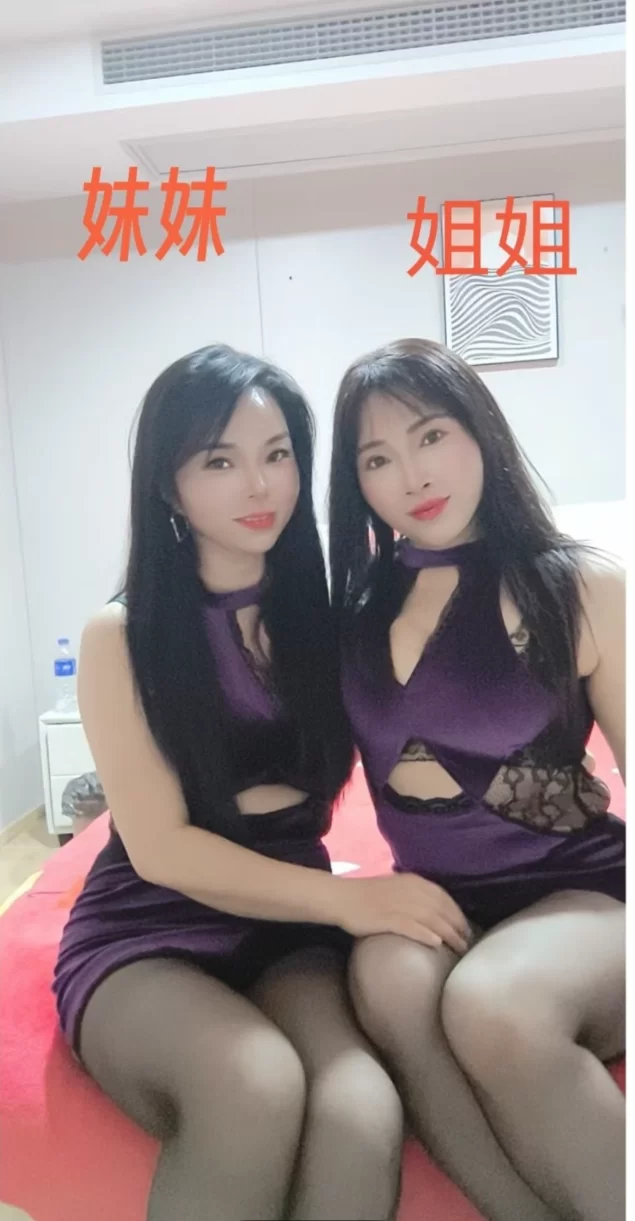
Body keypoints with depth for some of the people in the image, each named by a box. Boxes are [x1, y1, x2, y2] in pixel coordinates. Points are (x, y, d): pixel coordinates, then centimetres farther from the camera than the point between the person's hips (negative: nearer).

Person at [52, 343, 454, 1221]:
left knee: (363, 1119, -31)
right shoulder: (120, 634, -5)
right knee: (257, 1089, -34)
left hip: (291, 927, 2)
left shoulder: (326, 612, 4)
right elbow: (159, 848, -10)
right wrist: (344, 898, -19)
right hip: (145, 934, -1)